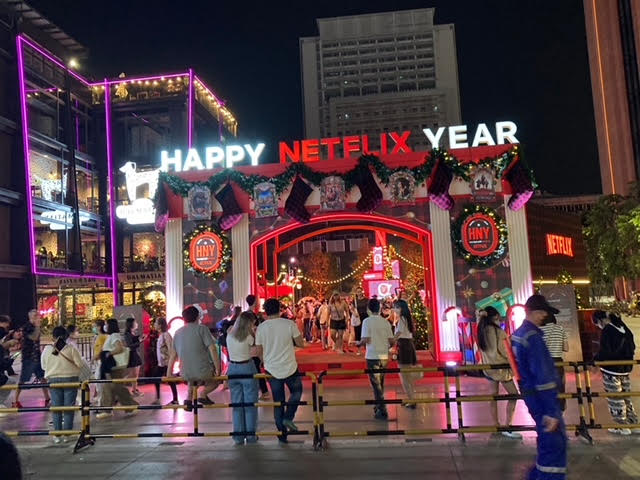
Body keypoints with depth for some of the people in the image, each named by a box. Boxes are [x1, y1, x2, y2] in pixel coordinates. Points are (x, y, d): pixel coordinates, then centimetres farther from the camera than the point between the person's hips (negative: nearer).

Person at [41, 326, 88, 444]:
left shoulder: (47, 349, -3)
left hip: (53, 380, 2)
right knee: (69, 407, 6)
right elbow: (80, 364, -10)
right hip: (70, 379, -2)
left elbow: (44, 366, 7)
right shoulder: (71, 348, -10)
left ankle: (57, 434, 13)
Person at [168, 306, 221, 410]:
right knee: (216, 380, 26)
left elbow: (173, 355, 14)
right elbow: (212, 349, -12)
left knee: (192, 380, 39)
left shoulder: (178, 333, 11)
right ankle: (203, 394, 1)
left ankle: (189, 397, 17)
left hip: (185, 375, 5)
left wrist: (169, 373, 23)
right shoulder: (201, 329, -5)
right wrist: (218, 369, -8)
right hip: (203, 372, -5)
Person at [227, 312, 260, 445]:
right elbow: (254, 350, -2)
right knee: (250, 403, 6)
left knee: (236, 403, 11)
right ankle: (251, 436, 11)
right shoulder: (248, 336, -12)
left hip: (232, 369, 5)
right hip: (247, 368, -5)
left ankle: (238, 436, 15)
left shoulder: (229, 335, 3)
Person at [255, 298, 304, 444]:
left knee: (278, 401, 12)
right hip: (290, 368, -2)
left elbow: (259, 352, 1)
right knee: (296, 391, 24)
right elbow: (301, 344, -5)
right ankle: (288, 417, 6)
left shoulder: (261, 328, -5)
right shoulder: (289, 324, -10)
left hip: (272, 369, 2)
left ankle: (282, 435, 17)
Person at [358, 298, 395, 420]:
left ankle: (382, 412, 2)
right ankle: (379, 406, 32)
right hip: (384, 356, 5)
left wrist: (359, 343, 4)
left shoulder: (367, 321, -9)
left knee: (376, 384, 3)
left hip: (372, 356, -5)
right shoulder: (385, 322, 3)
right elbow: (392, 341, 1)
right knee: (380, 383, 20)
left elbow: (366, 339, -17)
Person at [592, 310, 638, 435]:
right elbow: (632, 347, 15)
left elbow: (605, 351, -22)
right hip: (625, 369, 8)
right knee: (626, 397, 17)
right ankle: (634, 424, 23)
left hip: (611, 370, -8)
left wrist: (595, 359, -8)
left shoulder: (607, 331, -18)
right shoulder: (623, 327, 8)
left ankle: (622, 427, 11)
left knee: (615, 399, 3)